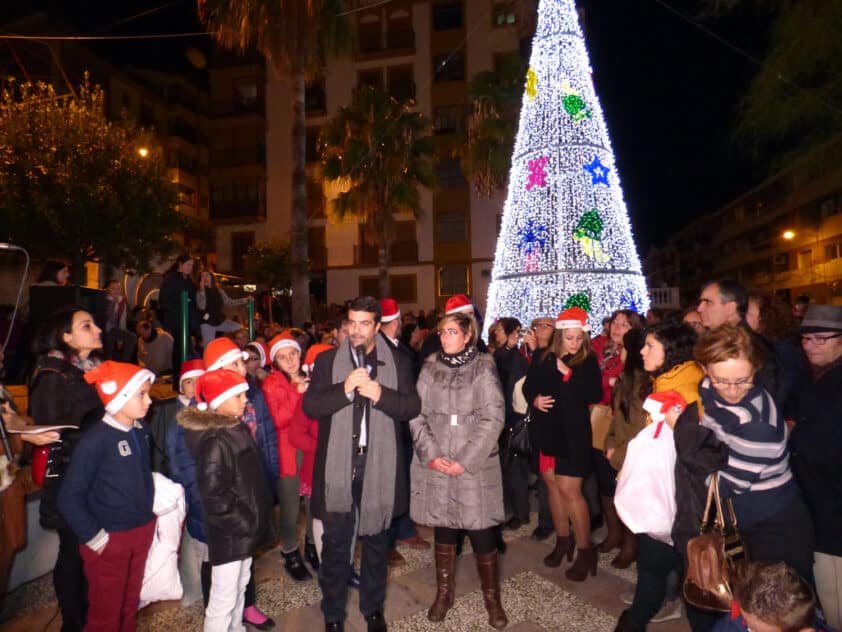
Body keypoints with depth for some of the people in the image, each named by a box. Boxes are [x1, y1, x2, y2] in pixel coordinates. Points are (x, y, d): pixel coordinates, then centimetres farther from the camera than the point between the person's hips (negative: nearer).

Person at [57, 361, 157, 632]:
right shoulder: (95, 441, -21)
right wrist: (93, 537, -12)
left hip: (142, 531, 6)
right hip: (110, 539, -6)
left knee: (130, 603, 21)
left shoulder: (140, 432, -1)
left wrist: (148, 517, 6)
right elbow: (69, 499, -17)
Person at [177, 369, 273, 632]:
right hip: (229, 533, -9)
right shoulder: (214, 441, -22)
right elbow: (213, 496, -24)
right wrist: (243, 523, -17)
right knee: (224, 598, 4)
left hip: (243, 529, 9)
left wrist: (253, 520, 11)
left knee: (240, 586, 24)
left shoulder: (237, 429, 5)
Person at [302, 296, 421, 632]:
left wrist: (380, 394, -21)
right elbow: (310, 406, -8)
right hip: (337, 464, 0)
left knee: (376, 539, 18)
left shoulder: (397, 363, 1)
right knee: (335, 543, 13)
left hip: (379, 465, 1)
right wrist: (344, 389, -23)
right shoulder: (327, 361, 0)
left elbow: (413, 406, -5)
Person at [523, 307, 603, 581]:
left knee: (569, 490, -6)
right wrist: (534, 399, -9)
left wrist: (568, 374, -24)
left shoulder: (588, 362, -6)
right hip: (547, 431, 5)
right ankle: (563, 539, 31)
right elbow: (528, 386, 11)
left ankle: (585, 549, 10)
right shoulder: (545, 360, 3)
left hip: (573, 434, -5)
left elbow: (595, 395, -17)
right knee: (552, 485, 13)